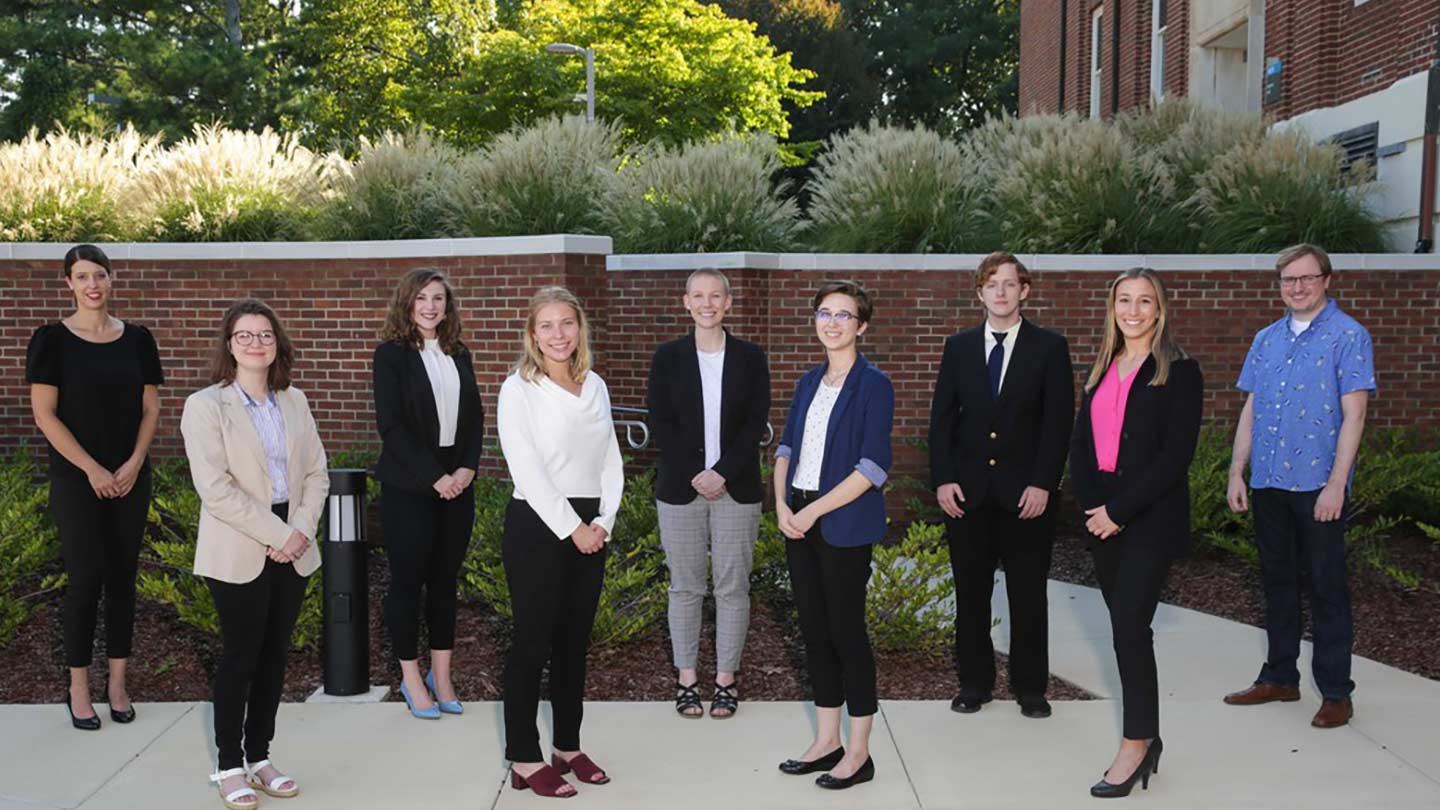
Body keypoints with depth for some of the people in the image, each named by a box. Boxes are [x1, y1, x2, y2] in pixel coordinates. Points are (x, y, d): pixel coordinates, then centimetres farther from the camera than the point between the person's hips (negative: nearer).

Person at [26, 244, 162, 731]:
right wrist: (92, 470, -11)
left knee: (122, 577, 7)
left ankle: (117, 682, 17)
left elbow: (151, 408, 6)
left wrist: (133, 464, -6)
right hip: (76, 480, -3)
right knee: (85, 579, -2)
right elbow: (44, 415, -7)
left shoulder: (137, 339, 5)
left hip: (130, 478, 3)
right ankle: (78, 689, 10)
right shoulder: (52, 340, -4)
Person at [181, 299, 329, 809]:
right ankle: (229, 767, 17)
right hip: (239, 553, -5)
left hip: (292, 550, 5)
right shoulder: (205, 406, -7)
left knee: (274, 655, 10)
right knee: (240, 657, 2)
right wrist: (277, 535, -17)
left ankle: (258, 757, 23)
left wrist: (302, 529, -8)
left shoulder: (294, 402, 9)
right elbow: (215, 488, -15)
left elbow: (317, 474, 8)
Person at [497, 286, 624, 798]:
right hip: (537, 526, -6)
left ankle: (567, 747, 25)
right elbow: (527, 470, -13)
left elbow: (611, 461, 10)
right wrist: (571, 528, -14)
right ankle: (524, 760, 10)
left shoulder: (596, 386, 11)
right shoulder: (518, 389, -7)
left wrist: (603, 522, -2)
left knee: (574, 641, 13)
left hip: (589, 529, 6)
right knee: (532, 641, 0)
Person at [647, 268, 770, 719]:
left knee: (733, 586, 4)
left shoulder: (750, 358, 4)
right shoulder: (668, 357, 4)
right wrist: (694, 475, -11)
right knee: (685, 587, 6)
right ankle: (686, 680, 16)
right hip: (680, 487, 0)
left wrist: (722, 473, -12)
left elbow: (756, 424, -1)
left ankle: (726, 680, 15)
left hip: (736, 488, 0)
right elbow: (660, 424, -1)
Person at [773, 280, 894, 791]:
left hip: (844, 525, -6)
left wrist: (814, 511, -16)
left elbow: (874, 466, -14)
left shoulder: (873, 385, -8)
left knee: (846, 631, 0)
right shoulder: (809, 383, 12)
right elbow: (787, 446, 14)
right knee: (813, 630, 11)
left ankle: (858, 753, 13)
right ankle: (826, 742, 24)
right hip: (799, 522, 6)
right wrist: (782, 504, -3)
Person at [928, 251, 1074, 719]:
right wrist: (942, 478, -4)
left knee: (1028, 594, 6)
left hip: (1027, 492, -2)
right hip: (968, 491, 2)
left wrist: (1043, 483, -12)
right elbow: (942, 418, 6)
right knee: (970, 592, 8)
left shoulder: (1050, 348, 1)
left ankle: (1030, 687, 18)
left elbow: (1059, 421, -4)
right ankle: (975, 683, 21)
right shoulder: (959, 347, 8)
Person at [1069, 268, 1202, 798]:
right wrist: (1092, 505, -5)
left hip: (1151, 519, -6)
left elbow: (1176, 455, -13)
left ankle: (1135, 744, 4)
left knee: (1129, 628, -8)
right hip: (1102, 517, 6)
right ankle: (1147, 738, 20)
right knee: (1128, 628, 10)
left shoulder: (1179, 372, -6)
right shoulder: (1102, 370, 13)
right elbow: (1080, 442, 10)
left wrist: (1118, 509, -16)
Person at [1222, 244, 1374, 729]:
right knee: (1278, 581, 14)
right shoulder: (1267, 339, 11)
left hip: (1318, 484, -6)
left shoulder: (1347, 336, -6)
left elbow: (1353, 415, -11)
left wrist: (1336, 485, -17)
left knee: (1326, 587, 2)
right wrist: (1237, 472, 8)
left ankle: (1336, 692, 13)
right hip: (1268, 483, 6)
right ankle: (1280, 677, 27)